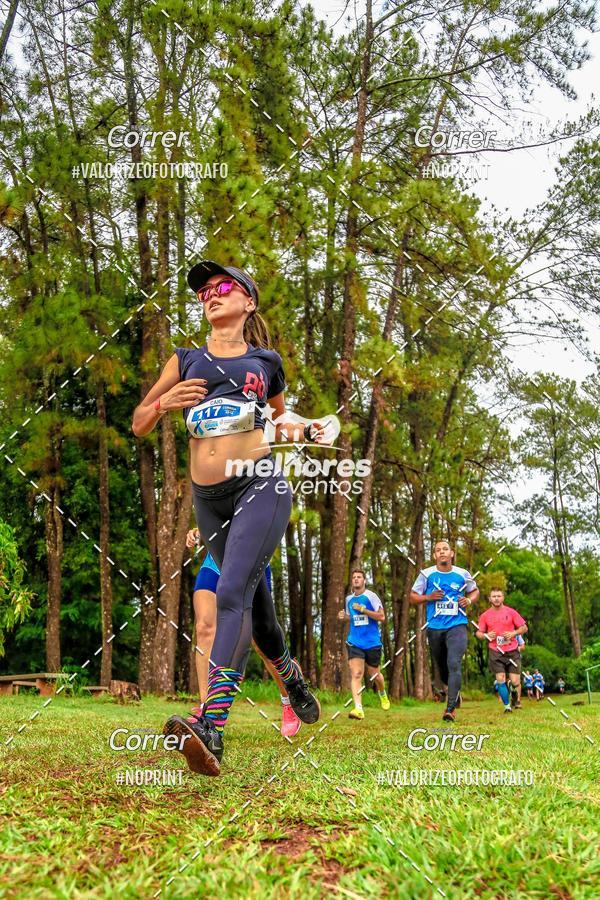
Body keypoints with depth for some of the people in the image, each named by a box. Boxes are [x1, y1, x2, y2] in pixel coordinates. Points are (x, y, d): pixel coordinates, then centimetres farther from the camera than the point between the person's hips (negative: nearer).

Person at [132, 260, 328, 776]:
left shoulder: (266, 362, 12)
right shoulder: (185, 361, 14)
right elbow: (139, 425, 14)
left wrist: (307, 432, 6)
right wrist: (165, 402, -7)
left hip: (260, 485, -3)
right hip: (208, 497, 3)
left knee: (232, 593, -21)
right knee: (255, 602, 13)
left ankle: (211, 728, -29)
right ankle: (290, 672, 42)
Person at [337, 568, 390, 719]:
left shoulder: (371, 596, -6)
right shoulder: (349, 599, 9)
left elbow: (381, 616, -12)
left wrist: (363, 609, -20)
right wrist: (344, 616, 3)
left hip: (372, 642, -2)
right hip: (354, 642, 3)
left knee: (373, 674, 12)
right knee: (356, 674, -14)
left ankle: (383, 694, 45)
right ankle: (358, 708, -20)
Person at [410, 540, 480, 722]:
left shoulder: (462, 574, 1)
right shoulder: (427, 574, -1)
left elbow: (475, 591, 18)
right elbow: (413, 596, 6)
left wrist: (469, 600, -4)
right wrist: (428, 597, -12)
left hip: (457, 626, -2)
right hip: (435, 628, 2)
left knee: (454, 665, -18)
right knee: (442, 667, 14)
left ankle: (450, 709, -15)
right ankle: (455, 691, 44)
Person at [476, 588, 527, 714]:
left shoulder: (511, 612, 3)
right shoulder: (485, 615, 5)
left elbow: (524, 628, 6)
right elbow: (478, 633, 12)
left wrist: (513, 633, -11)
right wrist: (486, 635, -9)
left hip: (512, 651, 0)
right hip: (495, 652, 1)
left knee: (515, 681, -3)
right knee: (500, 679, -8)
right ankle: (507, 705, 7)